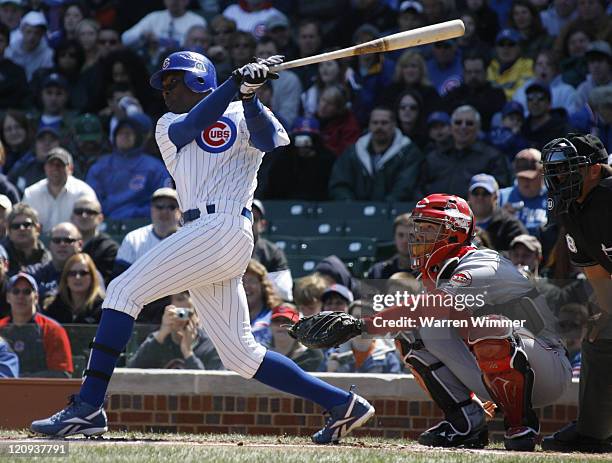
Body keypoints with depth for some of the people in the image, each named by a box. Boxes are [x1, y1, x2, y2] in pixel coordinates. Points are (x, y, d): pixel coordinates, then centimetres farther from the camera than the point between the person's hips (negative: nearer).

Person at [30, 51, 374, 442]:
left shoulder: (241, 116, 8)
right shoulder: (168, 127, 25)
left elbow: (268, 140, -12)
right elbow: (196, 122, 3)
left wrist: (248, 92, -28)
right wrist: (236, 81, -9)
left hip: (224, 229, -8)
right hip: (204, 235, 8)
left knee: (124, 290, -15)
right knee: (240, 354, 5)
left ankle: (89, 406, -19)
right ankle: (342, 404, 9)